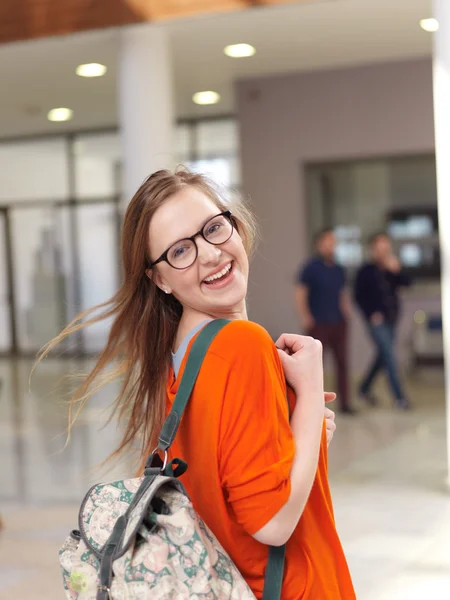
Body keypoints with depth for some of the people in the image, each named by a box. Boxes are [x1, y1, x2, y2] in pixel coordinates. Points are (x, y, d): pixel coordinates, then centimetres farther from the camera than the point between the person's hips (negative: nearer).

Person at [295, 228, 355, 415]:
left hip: (338, 323, 5)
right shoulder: (311, 268, -5)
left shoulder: (339, 270, 11)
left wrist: (346, 313, 8)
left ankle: (344, 403, 11)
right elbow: (299, 294, -7)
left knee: (342, 362, 4)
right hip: (319, 324, -5)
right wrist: (306, 318, -11)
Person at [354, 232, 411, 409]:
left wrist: (397, 270, -19)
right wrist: (371, 314, -11)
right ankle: (399, 397, -12)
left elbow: (406, 282, -3)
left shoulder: (392, 270, 10)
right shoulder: (366, 271, -4)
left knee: (383, 356, 14)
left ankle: (365, 388, 32)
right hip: (377, 320, -6)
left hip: (391, 319, 6)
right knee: (389, 355, -12)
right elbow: (359, 296, -4)